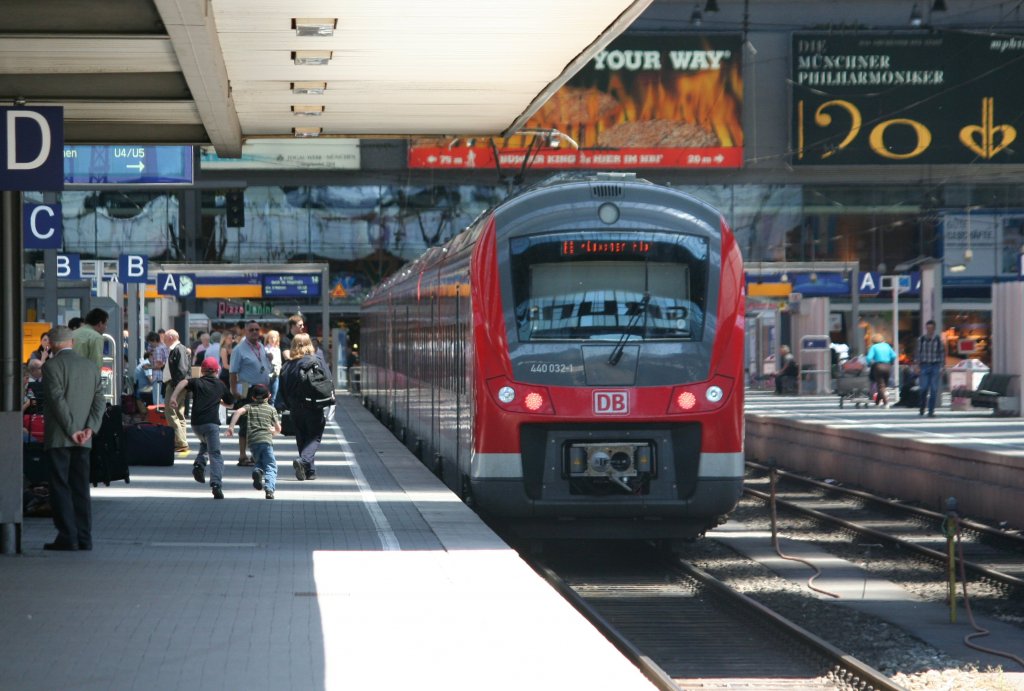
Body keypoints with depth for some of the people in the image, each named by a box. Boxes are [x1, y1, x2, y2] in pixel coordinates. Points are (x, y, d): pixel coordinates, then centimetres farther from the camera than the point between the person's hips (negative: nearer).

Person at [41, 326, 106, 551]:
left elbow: (57, 399, -16)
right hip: (84, 440, 6)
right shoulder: (91, 366, 10)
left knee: (61, 488, -2)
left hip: (58, 438, -6)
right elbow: (99, 400, 5)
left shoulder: (52, 366, -9)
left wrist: (72, 430, -13)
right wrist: (89, 428, -3)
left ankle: (67, 537, -5)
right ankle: (83, 538, 7)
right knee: (81, 488, 9)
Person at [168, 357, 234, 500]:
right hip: (212, 423, -2)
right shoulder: (220, 385, 15)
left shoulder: (197, 382, 12)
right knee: (215, 454, -4)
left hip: (196, 424, 2)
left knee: (205, 443, 32)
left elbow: (183, 383, -11)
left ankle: (199, 464, 8)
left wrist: (173, 397, -20)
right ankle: (216, 484, -22)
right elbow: (230, 403, 28)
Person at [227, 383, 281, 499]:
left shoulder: (249, 407, 14)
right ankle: (269, 489, -25)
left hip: (252, 441, 2)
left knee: (260, 461, 27)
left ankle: (257, 470, -7)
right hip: (266, 440, -2)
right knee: (271, 467, -2)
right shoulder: (271, 409, 13)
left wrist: (231, 426, -11)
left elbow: (238, 411, -8)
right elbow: (278, 429, 12)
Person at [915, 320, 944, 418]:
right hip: (924, 366, 0)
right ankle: (921, 408, 18)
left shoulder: (938, 339, 0)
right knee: (923, 388, -6)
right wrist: (918, 366, 4)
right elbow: (919, 352, 7)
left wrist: (942, 366, -1)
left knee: (934, 390, -1)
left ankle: (931, 411, 5)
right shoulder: (921, 339, 2)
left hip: (935, 366, 0)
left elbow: (942, 353, 4)